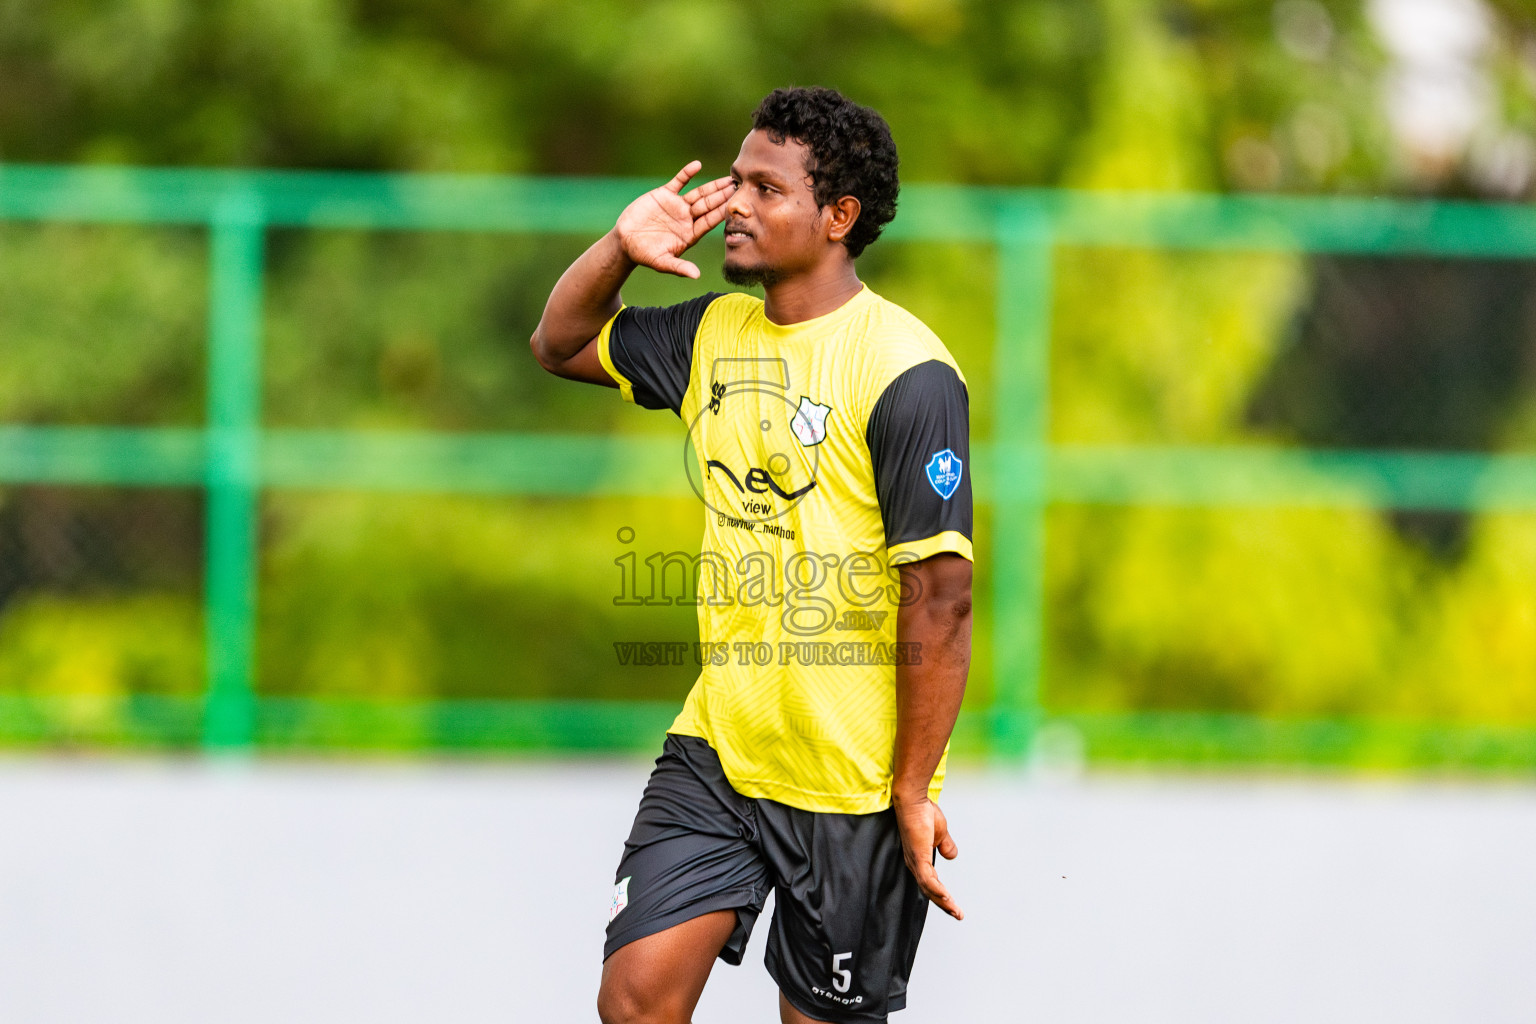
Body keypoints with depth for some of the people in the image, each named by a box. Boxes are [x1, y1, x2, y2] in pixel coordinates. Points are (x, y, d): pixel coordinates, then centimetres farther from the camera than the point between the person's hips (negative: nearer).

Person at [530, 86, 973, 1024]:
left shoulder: (906, 373, -16)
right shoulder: (717, 332, 7)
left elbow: (941, 599, -18)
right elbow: (562, 345, 23)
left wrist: (914, 792, -18)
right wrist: (622, 247, 2)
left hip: (852, 789, -6)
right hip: (717, 749, 6)